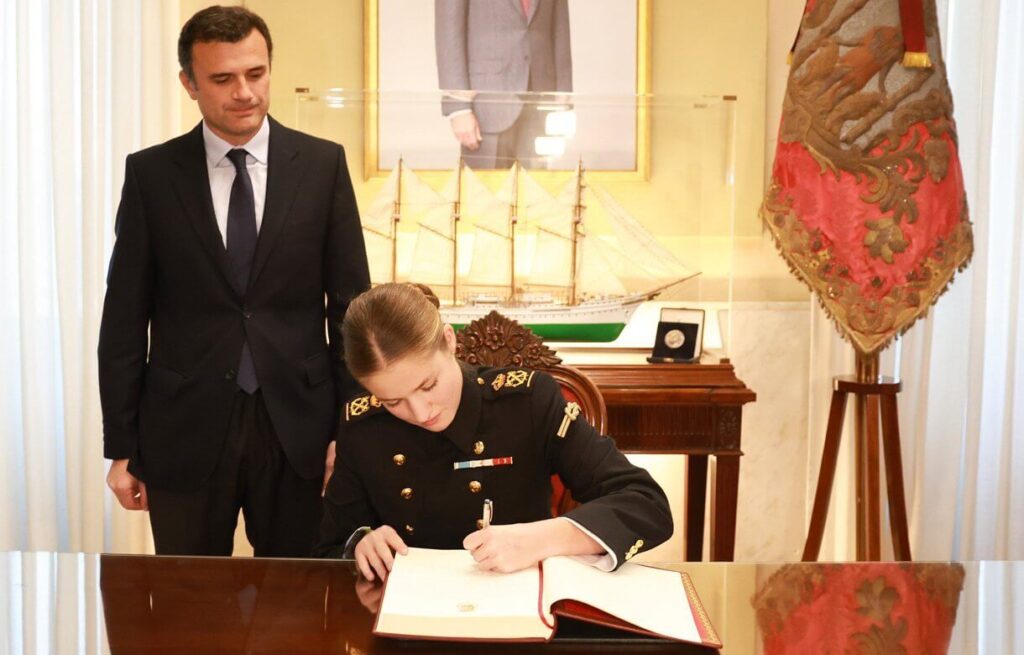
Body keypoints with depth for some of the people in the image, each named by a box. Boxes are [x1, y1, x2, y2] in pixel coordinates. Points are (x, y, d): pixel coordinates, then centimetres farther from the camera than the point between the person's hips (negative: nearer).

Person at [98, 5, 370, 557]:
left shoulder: (323, 164, 0)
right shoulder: (151, 174, 0)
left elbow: (350, 303, 3)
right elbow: (124, 319, 2)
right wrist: (120, 447, 1)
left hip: (296, 424, 0)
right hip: (185, 428, 0)